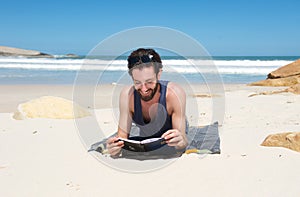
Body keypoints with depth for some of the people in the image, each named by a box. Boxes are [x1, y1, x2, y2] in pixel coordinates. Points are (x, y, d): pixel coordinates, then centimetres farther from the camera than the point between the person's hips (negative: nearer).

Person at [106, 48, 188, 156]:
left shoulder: (174, 93, -28)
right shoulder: (127, 95, -21)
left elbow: (182, 137, -25)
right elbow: (123, 134, -17)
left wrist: (181, 142, -49)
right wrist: (115, 147, -40)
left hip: (171, 148, -1)